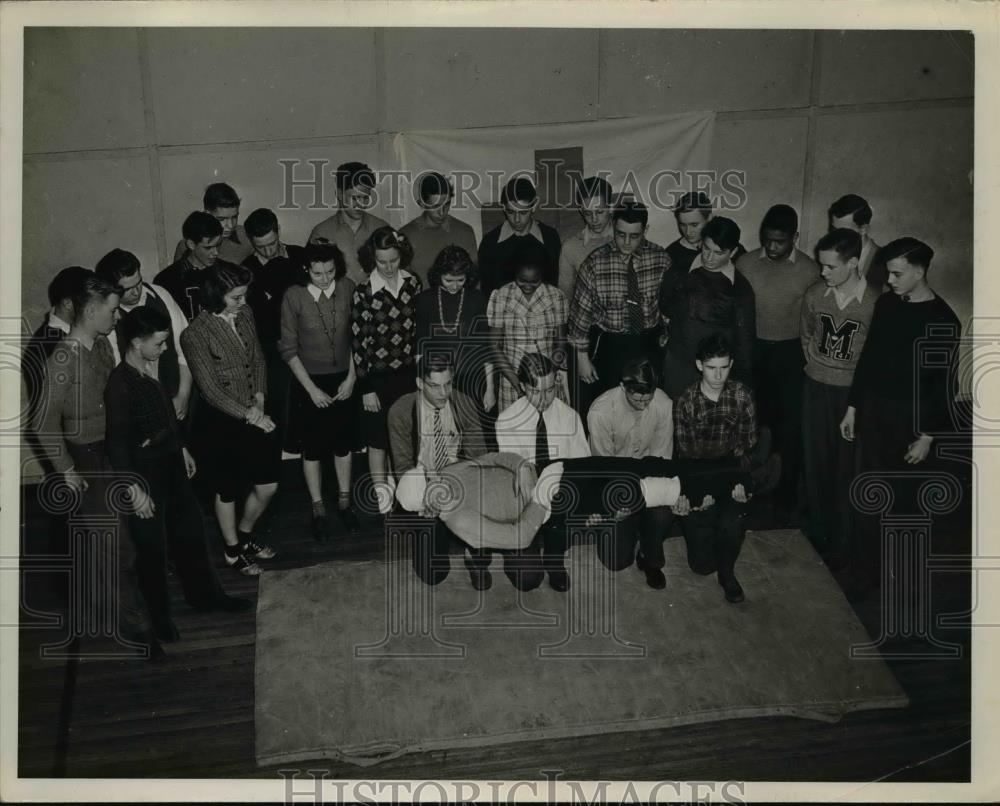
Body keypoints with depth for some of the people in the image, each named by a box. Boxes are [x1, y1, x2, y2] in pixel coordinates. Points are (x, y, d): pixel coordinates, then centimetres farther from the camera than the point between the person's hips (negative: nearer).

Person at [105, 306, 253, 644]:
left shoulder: (155, 367, -1)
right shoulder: (119, 384, -22)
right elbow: (117, 441, -20)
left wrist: (181, 448, 22)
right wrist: (135, 489, -21)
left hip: (171, 464, 8)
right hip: (144, 473, -7)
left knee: (191, 530, 19)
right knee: (153, 545, 9)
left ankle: (205, 594, 38)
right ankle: (161, 616, 28)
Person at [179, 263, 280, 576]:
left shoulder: (244, 314, -3)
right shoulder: (196, 334, -21)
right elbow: (210, 390, -18)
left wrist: (259, 399, -7)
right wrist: (249, 416, -16)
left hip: (255, 414, 6)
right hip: (221, 421, -6)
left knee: (267, 486, 14)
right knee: (228, 491, 14)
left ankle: (244, 535, 42)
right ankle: (233, 550, 37)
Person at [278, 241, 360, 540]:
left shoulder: (347, 289, -9)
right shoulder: (294, 296, -14)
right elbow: (288, 348, -8)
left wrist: (352, 377, -3)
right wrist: (311, 388, -10)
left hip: (343, 378, 2)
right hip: (310, 381, -2)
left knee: (343, 441, 13)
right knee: (313, 446, 8)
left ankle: (344, 502, 31)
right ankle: (318, 510, 24)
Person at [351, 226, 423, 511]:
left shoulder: (413, 284, -2)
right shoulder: (363, 293, -12)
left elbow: (421, 329, 7)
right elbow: (359, 344, -9)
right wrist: (366, 389, -9)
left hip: (409, 373, 3)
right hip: (378, 377, -3)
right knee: (378, 439, 9)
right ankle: (382, 496, 23)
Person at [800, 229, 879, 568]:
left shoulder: (875, 302, -16)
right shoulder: (815, 294, -4)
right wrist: (815, 362, 12)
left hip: (853, 391, -4)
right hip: (816, 387, 4)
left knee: (846, 466, 4)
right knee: (815, 460, 13)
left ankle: (840, 541, 19)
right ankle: (818, 529, 31)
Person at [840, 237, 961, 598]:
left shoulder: (942, 321, -14)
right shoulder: (886, 304, 2)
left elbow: (942, 384, -12)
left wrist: (927, 435, -12)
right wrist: (852, 407, 11)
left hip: (908, 419, -4)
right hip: (873, 410, 5)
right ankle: (864, 573, 18)